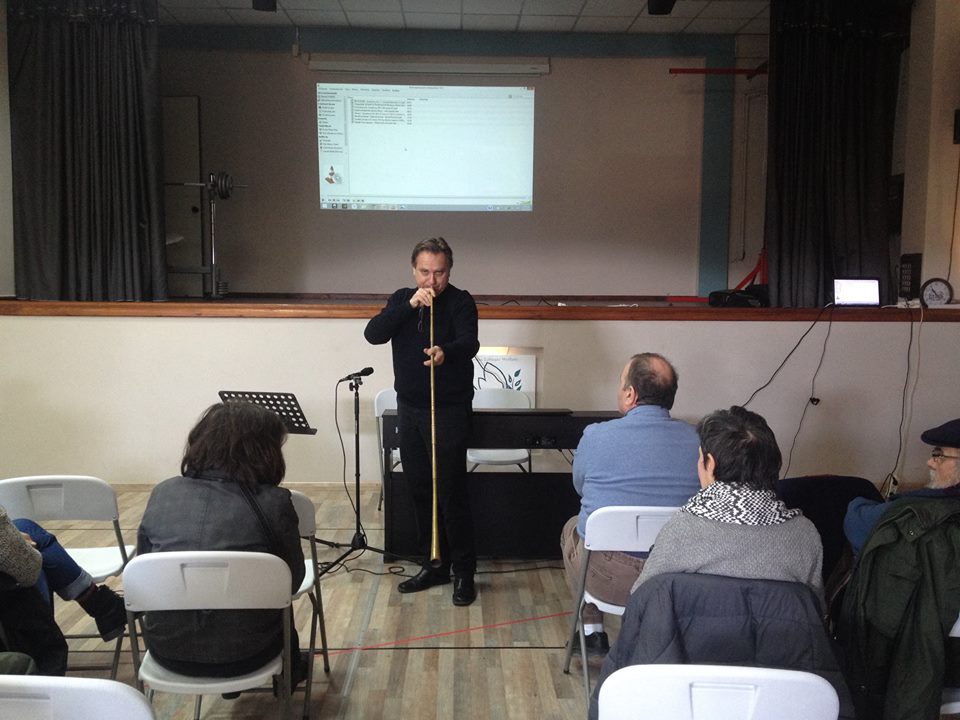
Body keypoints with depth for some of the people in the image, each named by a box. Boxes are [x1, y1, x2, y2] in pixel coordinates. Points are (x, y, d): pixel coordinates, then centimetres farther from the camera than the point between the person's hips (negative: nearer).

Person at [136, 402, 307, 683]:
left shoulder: (162, 494, -4)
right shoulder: (273, 502, -15)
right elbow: (292, 580, -3)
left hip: (167, 649, 3)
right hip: (243, 653, -3)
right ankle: (289, 670, 54)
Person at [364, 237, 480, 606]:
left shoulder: (460, 302, -7)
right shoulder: (402, 299, 7)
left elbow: (469, 343, -25)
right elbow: (373, 334, -9)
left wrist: (445, 353, -47)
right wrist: (410, 305, -20)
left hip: (449, 411, -5)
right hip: (409, 408, 5)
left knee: (451, 490, -5)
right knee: (420, 489, 11)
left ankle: (464, 571, 8)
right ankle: (434, 565, 25)